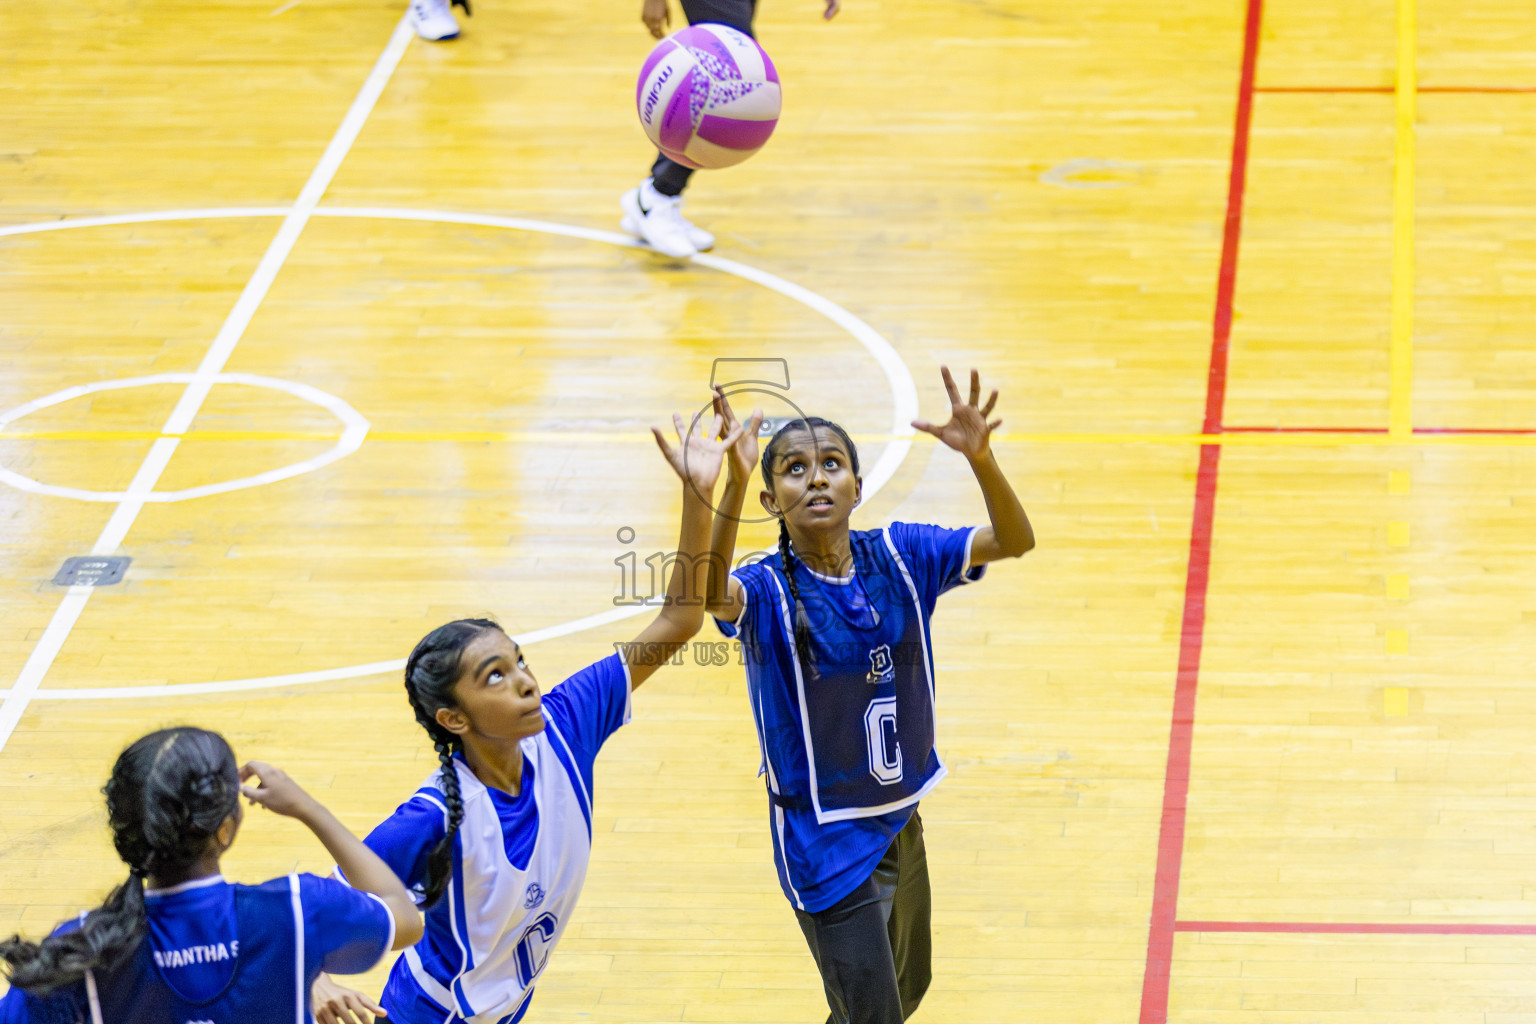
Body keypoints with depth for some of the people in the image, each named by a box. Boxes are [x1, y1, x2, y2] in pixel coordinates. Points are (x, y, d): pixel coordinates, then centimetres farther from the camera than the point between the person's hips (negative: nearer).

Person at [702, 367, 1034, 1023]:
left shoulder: (898, 556, -6)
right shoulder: (768, 590, -19)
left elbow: (1013, 541, -14)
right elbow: (710, 593, -42)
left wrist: (980, 459, -34)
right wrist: (734, 482, -58)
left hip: (900, 821, 6)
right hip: (824, 840, -6)